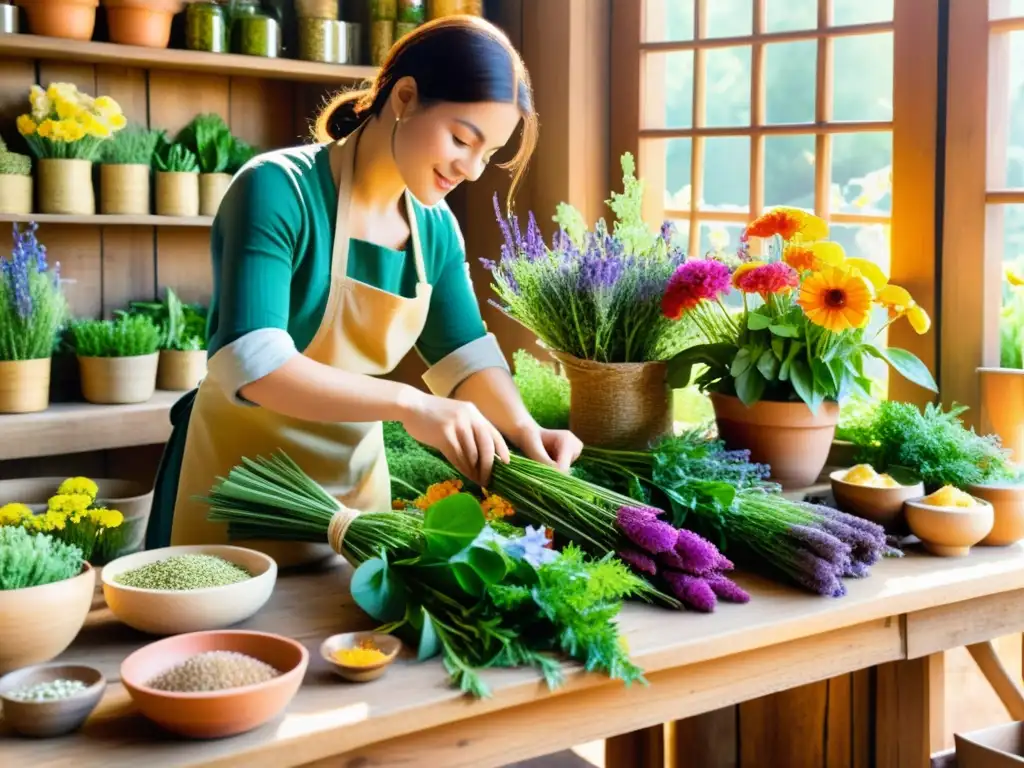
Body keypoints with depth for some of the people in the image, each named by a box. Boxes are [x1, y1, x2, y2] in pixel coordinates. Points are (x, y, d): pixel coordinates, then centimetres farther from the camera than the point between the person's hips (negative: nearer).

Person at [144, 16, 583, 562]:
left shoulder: (436, 227, -2)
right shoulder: (278, 190, -21)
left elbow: (465, 354, 3)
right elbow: (251, 365, -30)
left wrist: (522, 427, -16)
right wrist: (408, 403, -37)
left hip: (357, 478, 6)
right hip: (240, 476, -5)